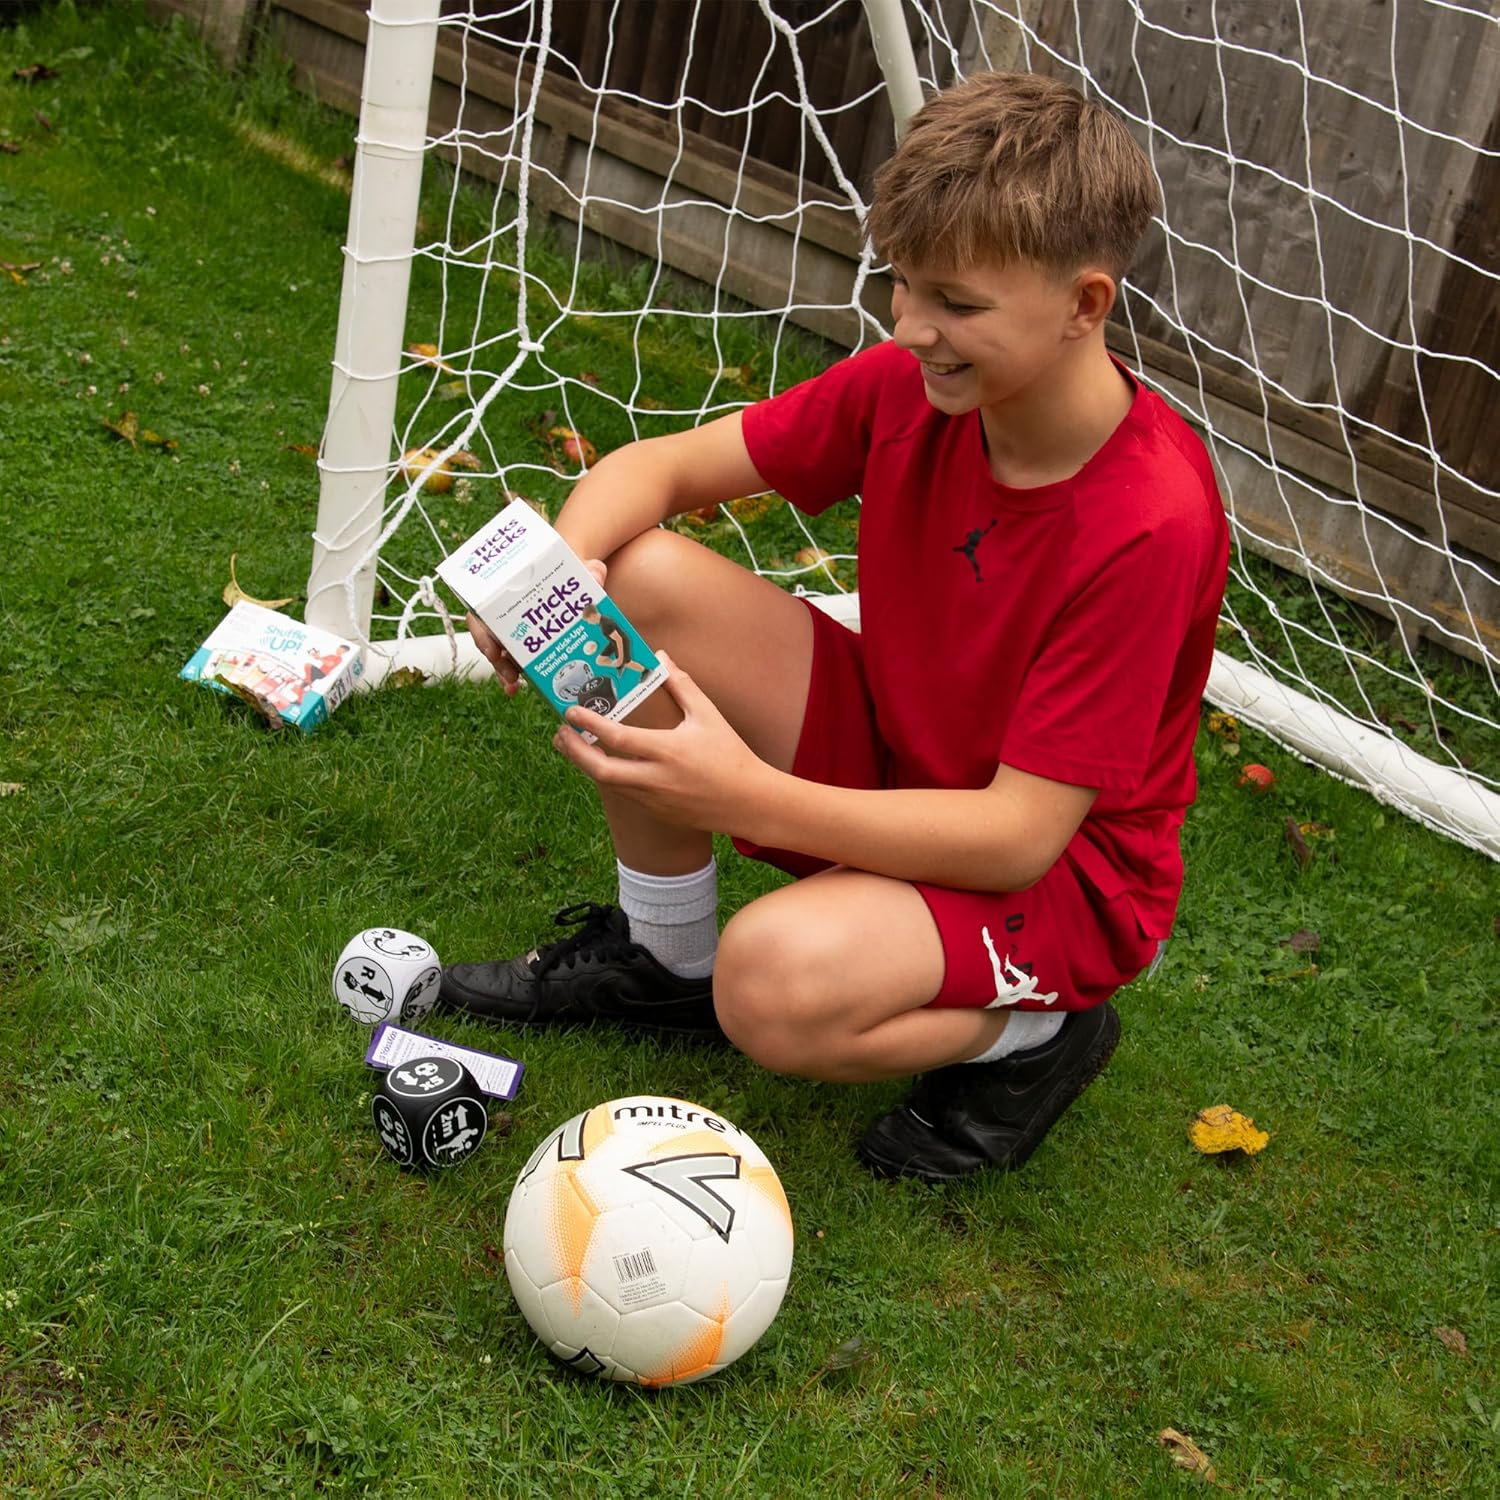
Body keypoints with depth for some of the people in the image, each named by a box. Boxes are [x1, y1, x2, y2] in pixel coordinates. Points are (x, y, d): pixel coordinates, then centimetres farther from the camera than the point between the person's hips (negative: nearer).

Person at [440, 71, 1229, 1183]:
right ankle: (664, 956, 6)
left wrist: (745, 797, -38)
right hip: (891, 762, 7)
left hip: (1064, 872, -6)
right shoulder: (911, 386, -11)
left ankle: (1033, 1032, -2)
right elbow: (659, 467, -4)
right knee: (640, 575, -14)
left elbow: (1019, 832, -30)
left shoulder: (1151, 522, -29)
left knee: (776, 983, -36)